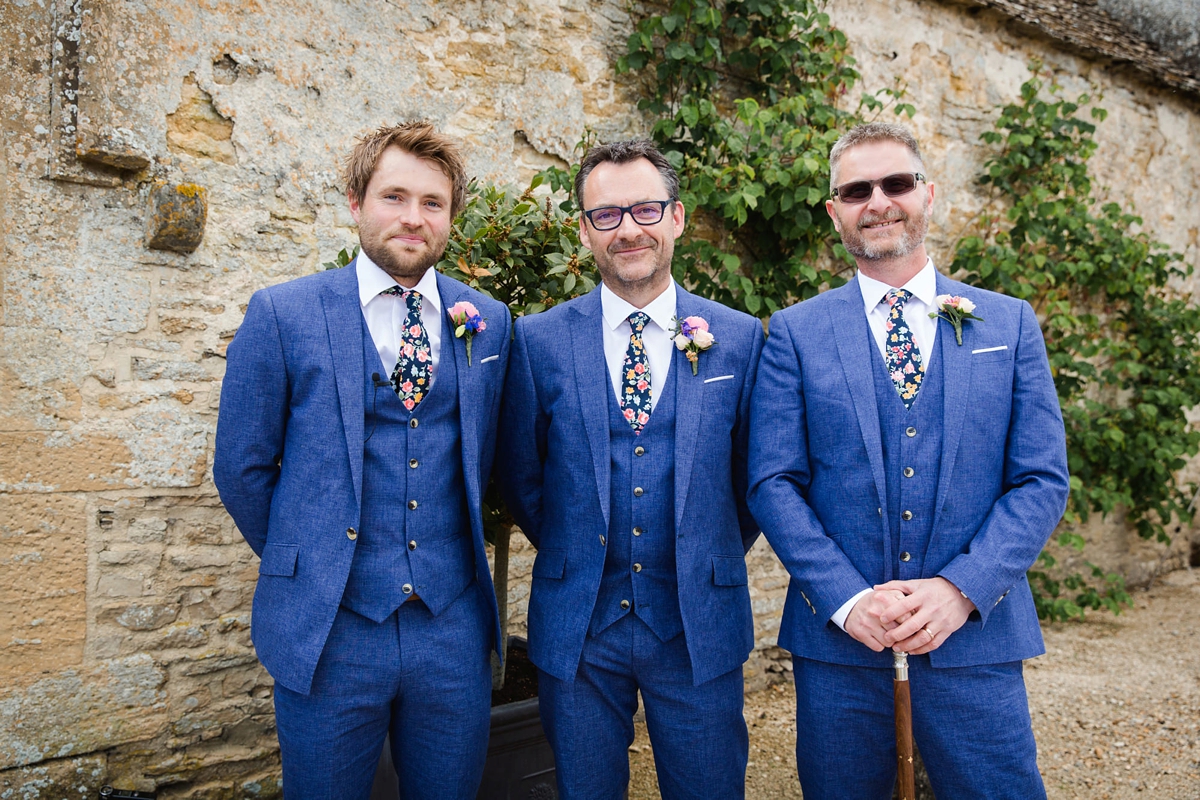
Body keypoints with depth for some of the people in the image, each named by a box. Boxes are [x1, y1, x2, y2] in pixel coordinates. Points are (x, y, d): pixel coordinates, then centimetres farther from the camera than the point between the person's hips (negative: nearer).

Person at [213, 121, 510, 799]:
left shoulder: (489, 322, 3)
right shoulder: (283, 314, -5)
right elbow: (241, 467, 0)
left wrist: (454, 557, 11)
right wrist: (304, 564, 6)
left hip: (454, 629, 3)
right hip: (329, 629, -2)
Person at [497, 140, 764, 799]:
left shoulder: (740, 338, -3)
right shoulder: (538, 340, -4)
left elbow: (753, 474, 7)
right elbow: (521, 475, 6)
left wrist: (708, 563, 7)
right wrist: (572, 553, 8)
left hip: (700, 626, 0)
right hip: (576, 625, 0)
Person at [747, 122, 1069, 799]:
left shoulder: (1010, 324, 5)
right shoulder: (796, 332, 2)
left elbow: (1043, 480, 1)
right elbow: (773, 483, -3)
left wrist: (961, 589, -13)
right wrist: (847, 598, -14)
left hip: (977, 634, 1)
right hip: (838, 640, 0)